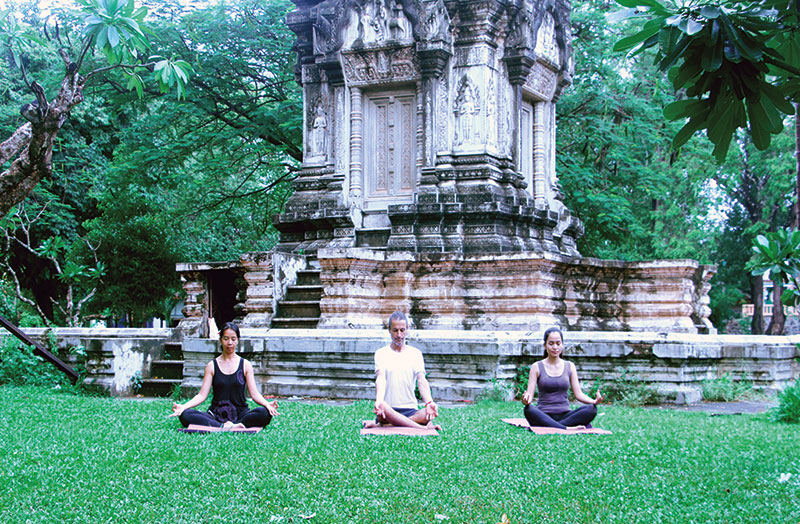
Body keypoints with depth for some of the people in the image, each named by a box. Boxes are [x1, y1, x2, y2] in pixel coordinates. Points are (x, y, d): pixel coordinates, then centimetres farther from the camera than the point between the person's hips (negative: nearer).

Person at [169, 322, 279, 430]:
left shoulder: (245, 365, 9)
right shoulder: (212, 366, 9)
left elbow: (254, 393, 2)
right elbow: (202, 395, 3)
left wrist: (267, 404, -20)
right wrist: (183, 406, -15)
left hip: (240, 413, -1)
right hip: (216, 414, 1)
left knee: (264, 413, -32)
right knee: (185, 415, -28)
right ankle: (224, 427, -38)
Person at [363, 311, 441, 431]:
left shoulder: (416, 353, 11)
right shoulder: (381, 353, 7)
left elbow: (421, 380, -3)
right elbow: (381, 379, -9)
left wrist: (429, 402, -24)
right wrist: (379, 400, -31)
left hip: (411, 410, 2)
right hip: (389, 409, -2)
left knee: (431, 413, -32)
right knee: (382, 407, -38)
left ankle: (379, 425, -27)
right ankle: (423, 428, -32)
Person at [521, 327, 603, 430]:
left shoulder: (569, 366, 12)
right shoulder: (537, 367, 5)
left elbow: (578, 394, 7)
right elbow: (530, 394, -2)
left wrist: (594, 401, -13)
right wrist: (526, 400, -27)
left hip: (565, 415, 3)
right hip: (544, 416, -2)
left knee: (591, 409, -25)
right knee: (529, 410, -36)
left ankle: (553, 427, -31)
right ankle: (567, 429, -37)